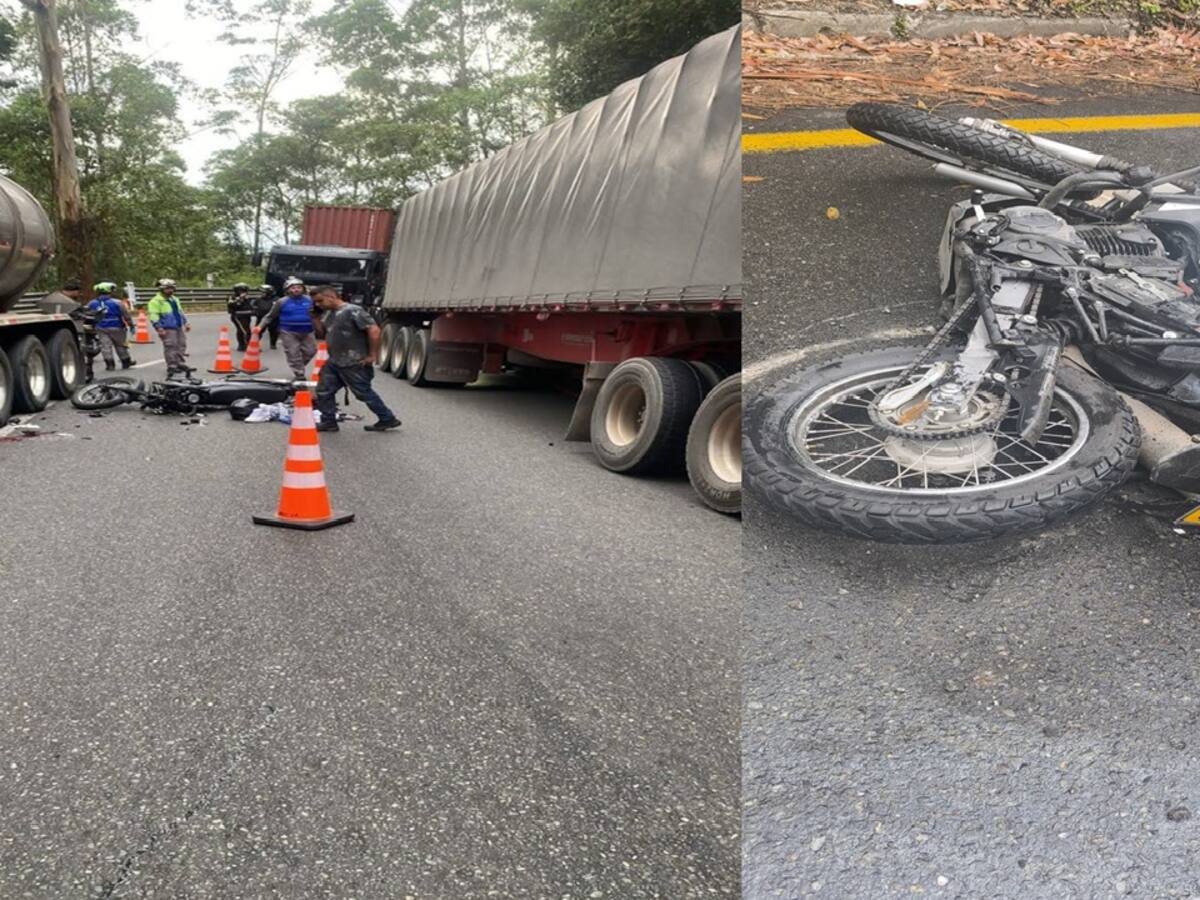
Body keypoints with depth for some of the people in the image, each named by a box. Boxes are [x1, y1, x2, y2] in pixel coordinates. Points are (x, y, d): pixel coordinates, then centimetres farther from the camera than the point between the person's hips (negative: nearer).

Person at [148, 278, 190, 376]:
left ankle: (180, 364, 20)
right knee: (170, 347, -10)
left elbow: (180, 312, 29)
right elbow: (153, 315, -13)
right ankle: (171, 366, -7)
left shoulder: (174, 299, 20)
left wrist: (185, 323, 23)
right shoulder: (156, 301, -7)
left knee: (181, 345, 10)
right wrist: (159, 328, -19)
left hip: (179, 327, 8)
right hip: (167, 329, -8)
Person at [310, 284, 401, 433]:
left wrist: (372, 355, -19)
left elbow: (374, 330, -22)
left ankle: (388, 419, 14)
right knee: (324, 391, 8)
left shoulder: (353, 311, -17)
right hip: (334, 362, 9)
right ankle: (329, 422, 19)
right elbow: (322, 333, 20)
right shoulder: (329, 313, 12)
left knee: (364, 393, 1)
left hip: (355, 364, -9)